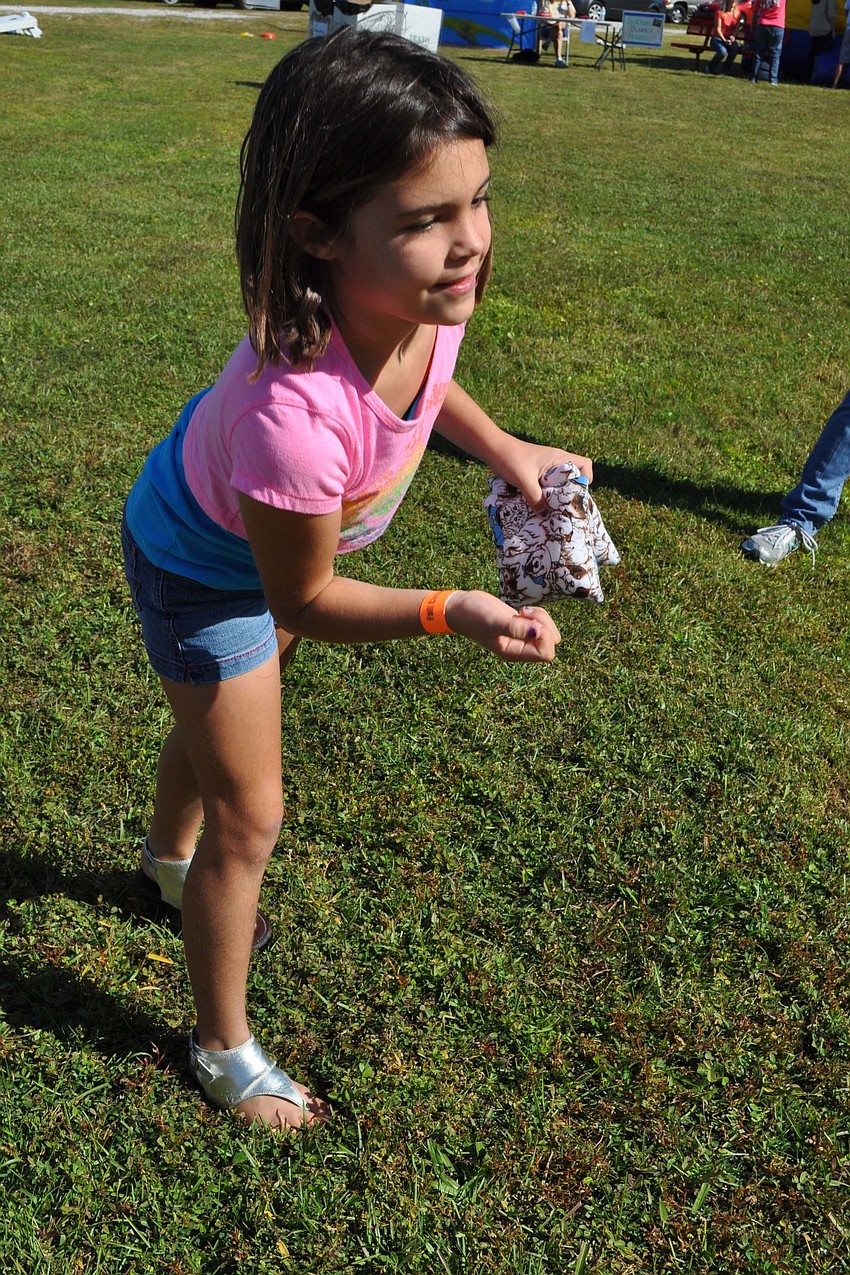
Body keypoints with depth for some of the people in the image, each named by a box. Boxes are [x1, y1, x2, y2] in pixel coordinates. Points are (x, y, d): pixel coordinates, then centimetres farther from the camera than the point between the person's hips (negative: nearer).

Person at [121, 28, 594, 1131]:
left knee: (217, 712, 33)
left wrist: (501, 449, -11)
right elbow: (303, 600, -30)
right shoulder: (292, 410, -48)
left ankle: (170, 857, 68)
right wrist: (449, 613, -41)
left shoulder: (426, 294, -28)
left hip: (289, 528, 7)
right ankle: (223, 1049, 32)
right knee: (250, 818, 5)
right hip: (205, 569, -7)